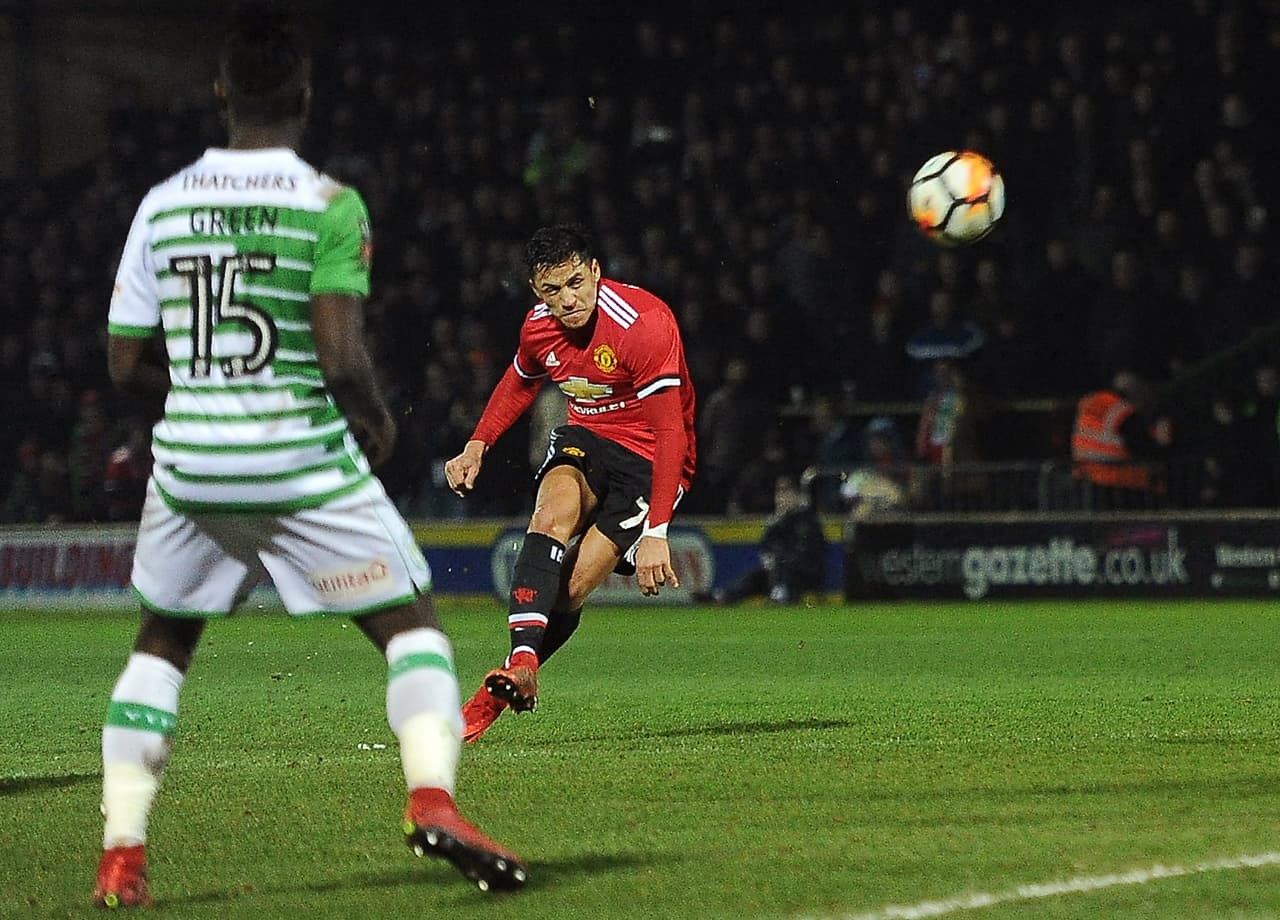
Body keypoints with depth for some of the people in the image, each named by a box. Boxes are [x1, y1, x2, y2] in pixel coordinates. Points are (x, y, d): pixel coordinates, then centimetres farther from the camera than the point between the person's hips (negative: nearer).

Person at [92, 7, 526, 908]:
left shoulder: (162, 206, 3)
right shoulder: (330, 206, -9)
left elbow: (127, 363, 6)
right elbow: (340, 358, -17)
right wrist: (378, 418, 3)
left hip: (189, 462, 4)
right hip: (303, 463, -4)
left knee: (161, 644, 20)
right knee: (412, 625, 8)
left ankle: (120, 857, 14)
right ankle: (432, 800, -13)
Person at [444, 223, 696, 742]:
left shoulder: (644, 324, -27)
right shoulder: (539, 327, -5)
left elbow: (671, 433, -29)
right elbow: (519, 383, 21)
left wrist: (655, 533, -35)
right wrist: (477, 447, 7)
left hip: (649, 459, -5)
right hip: (584, 439, 5)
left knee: (570, 589, -15)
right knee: (552, 516, -29)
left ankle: (496, 698, 0)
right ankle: (521, 662, -41)